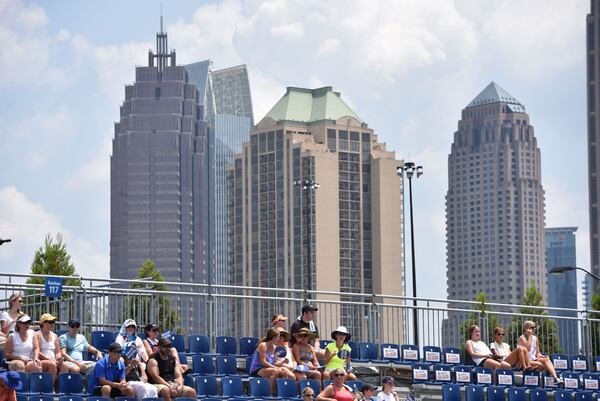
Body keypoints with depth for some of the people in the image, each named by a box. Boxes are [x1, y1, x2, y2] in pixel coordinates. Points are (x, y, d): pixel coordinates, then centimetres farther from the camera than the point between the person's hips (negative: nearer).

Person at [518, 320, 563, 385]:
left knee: (546, 359, -25)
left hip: (534, 360, 5)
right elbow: (528, 348, -19)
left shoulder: (535, 338, 17)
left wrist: (539, 355, -5)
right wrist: (529, 336, -11)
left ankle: (556, 378, -40)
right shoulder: (522, 338, -2)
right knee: (541, 365, -32)